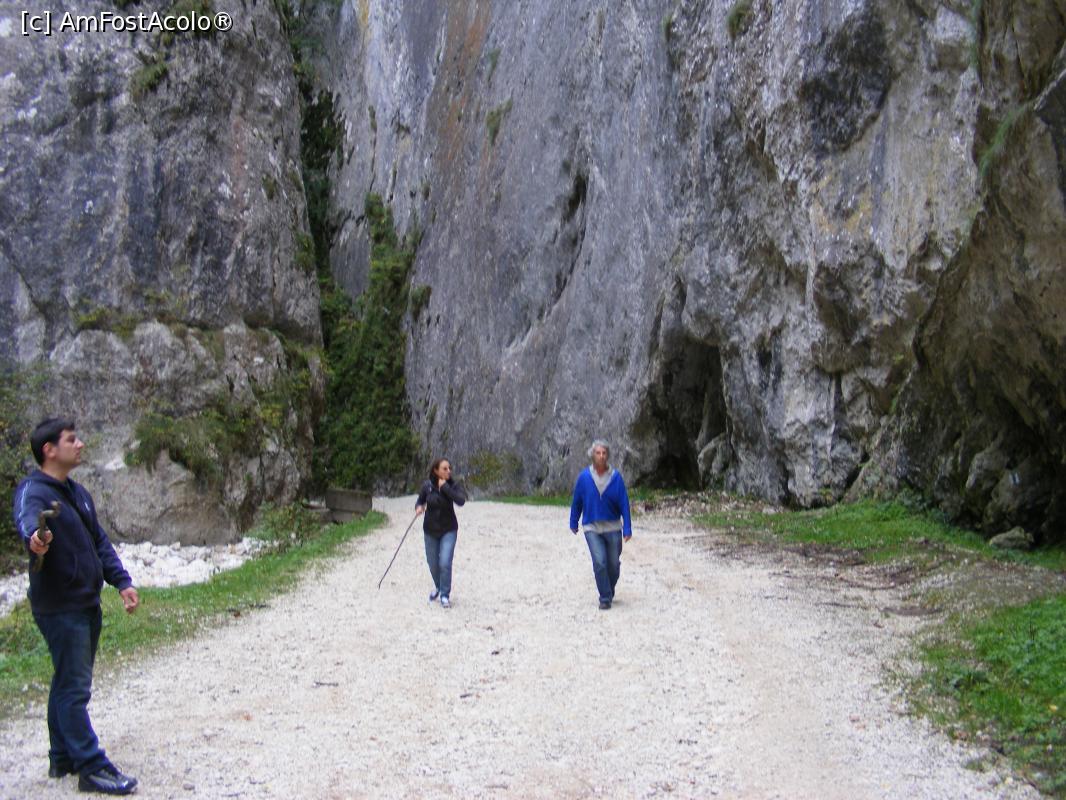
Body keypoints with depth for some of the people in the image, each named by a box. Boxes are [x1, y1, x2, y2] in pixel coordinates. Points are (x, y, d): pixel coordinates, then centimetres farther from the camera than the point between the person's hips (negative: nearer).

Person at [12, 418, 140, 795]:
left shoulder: (77, 492, 14)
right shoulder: (34, 490, -15)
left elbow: (99, 542, 19)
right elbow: (27, 518, -39)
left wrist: (121, 581, 10)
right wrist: (34, 536, -62)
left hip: (87, 605, 9)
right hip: (60, 608, -9)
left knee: (69, 683, 17)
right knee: (74, 688, -5)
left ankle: (62, 758, 29)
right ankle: (91, 768, 0)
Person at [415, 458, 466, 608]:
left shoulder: (452, 486, -12)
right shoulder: (427, 486, -9)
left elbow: (461, 500, -29)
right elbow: (420, 501, 4)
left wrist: (445, 487, -29)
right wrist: (419, 507, -19)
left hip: (448, 530, -2)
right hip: (430, 531, 2)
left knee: (445, 563, -14)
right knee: (433, 564, 13)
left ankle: (445, 595, 4)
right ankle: (438, 586, 43)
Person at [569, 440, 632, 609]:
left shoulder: (616, 477, -7)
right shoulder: (584, 477, -6)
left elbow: (624, 504, -5)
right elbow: (576, 501, 6)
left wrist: (627, 528, -9)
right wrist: (573, 523, 14)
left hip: (613, 527, 1)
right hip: (592, 528, -1)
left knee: (614, 564, 8)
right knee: (599, 562, -13)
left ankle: (609, 592, 35)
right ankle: (605, 598, 1)